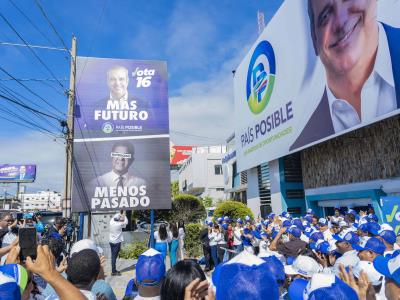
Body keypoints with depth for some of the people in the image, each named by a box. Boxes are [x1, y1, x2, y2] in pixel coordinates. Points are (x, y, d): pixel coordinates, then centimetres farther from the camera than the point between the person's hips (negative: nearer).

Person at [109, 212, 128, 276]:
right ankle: (113, 272, 1)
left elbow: (114, 217, 20)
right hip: (117, 242, -6)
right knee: (114, 257, -3)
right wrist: (123, 216, 16)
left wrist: (120, 214, 24)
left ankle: (114, 270, 23)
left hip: (111, 241, 6)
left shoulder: (111, 222, -1)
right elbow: (126, 222, 4)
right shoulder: (120, 224, -15)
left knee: (113, 256, 13)